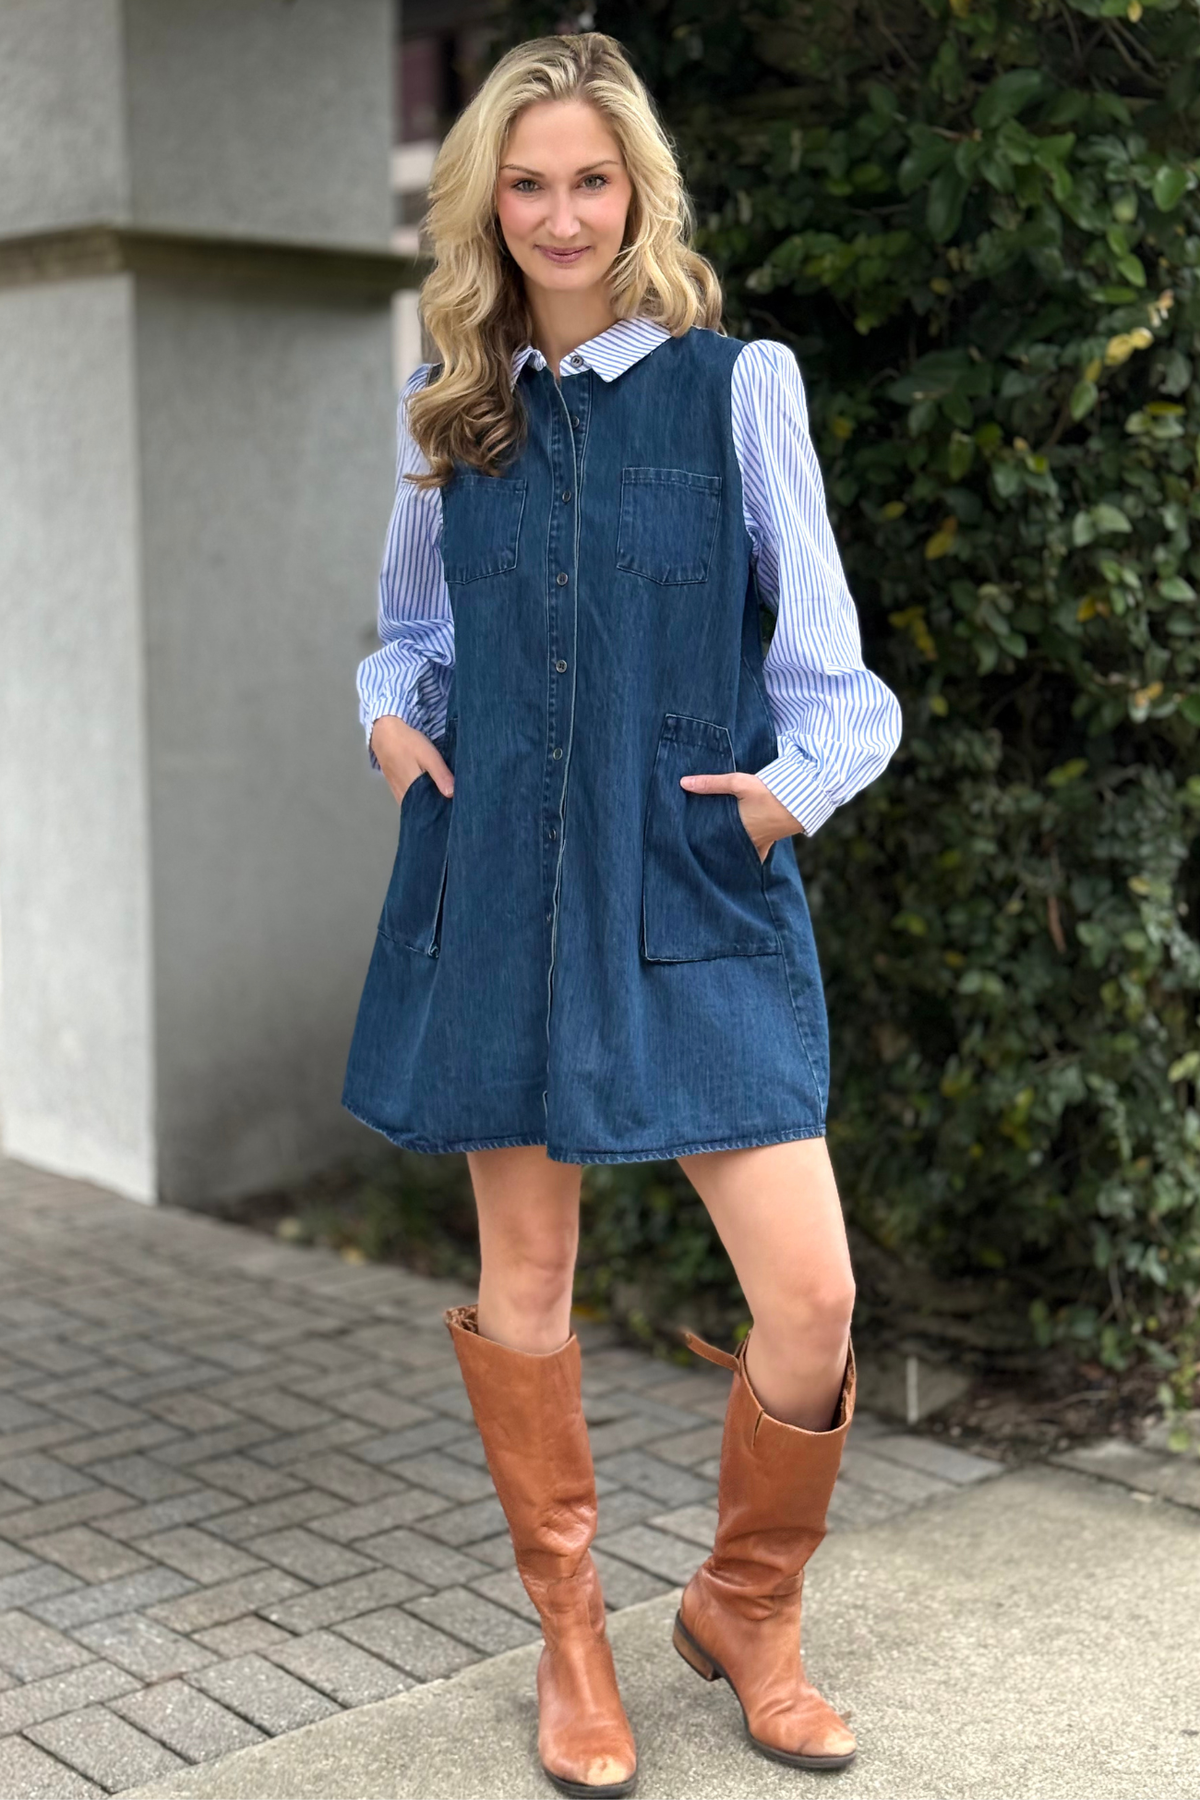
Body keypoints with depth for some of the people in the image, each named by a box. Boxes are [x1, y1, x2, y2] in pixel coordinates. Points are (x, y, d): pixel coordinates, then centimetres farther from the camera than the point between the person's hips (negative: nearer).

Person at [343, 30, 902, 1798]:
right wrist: (393, 710, 4)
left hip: (695, 886, -2)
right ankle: (571, 1635, 28)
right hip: (497, 885, 3)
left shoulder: (735, 385, 1)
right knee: (524, 1276, 8)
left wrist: (805, 773, -13)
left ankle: (746, 1611, 20)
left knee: (810, 1291, -8)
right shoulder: (451, 404, 10)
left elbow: (816, 634, 4)